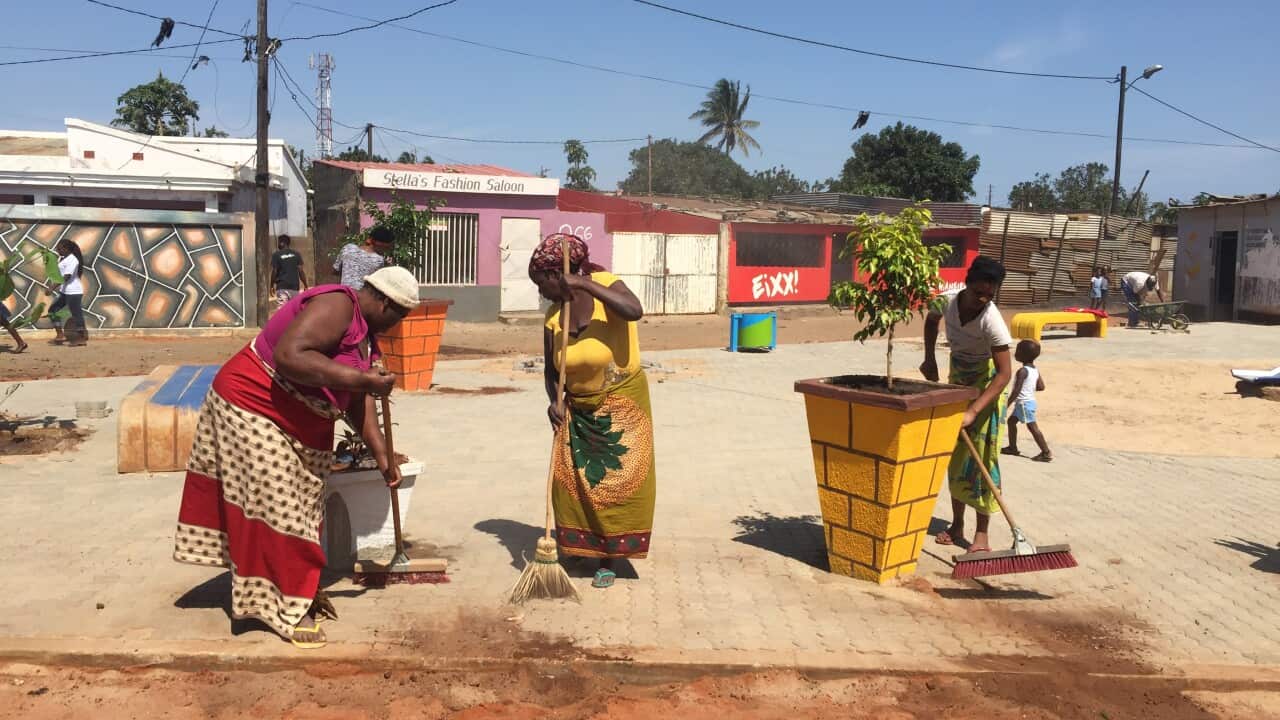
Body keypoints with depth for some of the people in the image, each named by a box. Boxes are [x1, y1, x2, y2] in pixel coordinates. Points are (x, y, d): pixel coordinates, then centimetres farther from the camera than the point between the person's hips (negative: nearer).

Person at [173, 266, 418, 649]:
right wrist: (362, 379, -38)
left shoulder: (364, 331, 7)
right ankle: (287, 606, 5)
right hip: (254, 408, -10)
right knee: (274, 505, -5)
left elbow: (357, 398, 12)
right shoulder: (336, 307, -24)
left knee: (300, 505, 16)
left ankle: (300, 589, 29)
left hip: (302, 427, 10)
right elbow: (289, 356, -38)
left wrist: (380, 452, 10)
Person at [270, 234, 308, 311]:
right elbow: (301, 271, 2)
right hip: (294, 286, 4)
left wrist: (272, 286, 6)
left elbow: (274, 272, -4)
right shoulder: (296, 254, 6)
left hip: (282, 287, -4)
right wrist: (305, 285, 7)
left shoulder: (276, 255, -2)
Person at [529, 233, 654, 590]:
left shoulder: (604, 285, -15)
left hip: (622, 403, -4)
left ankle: (608, 560, 10)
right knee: (570, 480, 0)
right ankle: (573, 549, 16)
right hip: (578, 409, 4)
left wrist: (585, 284, -36)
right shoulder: (553, 318, -4)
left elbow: (634, 310, -37)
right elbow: (551, 370, 1)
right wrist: (553, 401, -18)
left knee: (619, 481, -1)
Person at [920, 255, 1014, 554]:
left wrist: (973, 410, -37)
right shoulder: (948, 302, -17)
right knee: (955, 453, 9)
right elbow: (932, 320, 9)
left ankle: (982, 532, 2)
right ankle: (957, 525, 20)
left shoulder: (992, 320, -31)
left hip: (986, 382, -5)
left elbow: (1005, 373, -31)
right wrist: (929, 359, 1)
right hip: (957, 377, 5)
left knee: (982, 456, -6)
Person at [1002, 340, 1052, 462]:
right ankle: (1012, 447, 27)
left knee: (1032, 426, -5)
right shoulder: (1035, 369, 5)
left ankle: (1046, 453, -2)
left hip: (1024, 403, -10)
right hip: (1029, 400, 10)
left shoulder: (1022, 371, -21)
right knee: (1011, 420, 19)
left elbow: (1016, 391, -23)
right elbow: (1041, 387, 9)